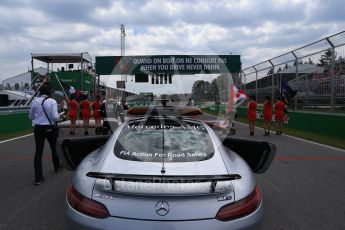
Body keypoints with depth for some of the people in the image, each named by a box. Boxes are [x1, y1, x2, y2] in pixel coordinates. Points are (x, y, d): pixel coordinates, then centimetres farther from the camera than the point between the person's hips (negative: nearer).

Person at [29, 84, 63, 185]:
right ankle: (57, 166, 42)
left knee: (38, 151, 4)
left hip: (38, 128, 3)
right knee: (54, 148, 20)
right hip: (49, 128, -2)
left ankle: (38, 177, 2)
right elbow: (55, 117, -17)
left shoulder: (35, 101, 1)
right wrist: (58, 116, 4)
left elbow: (31, 117, 10)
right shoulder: (52, 101, -11)